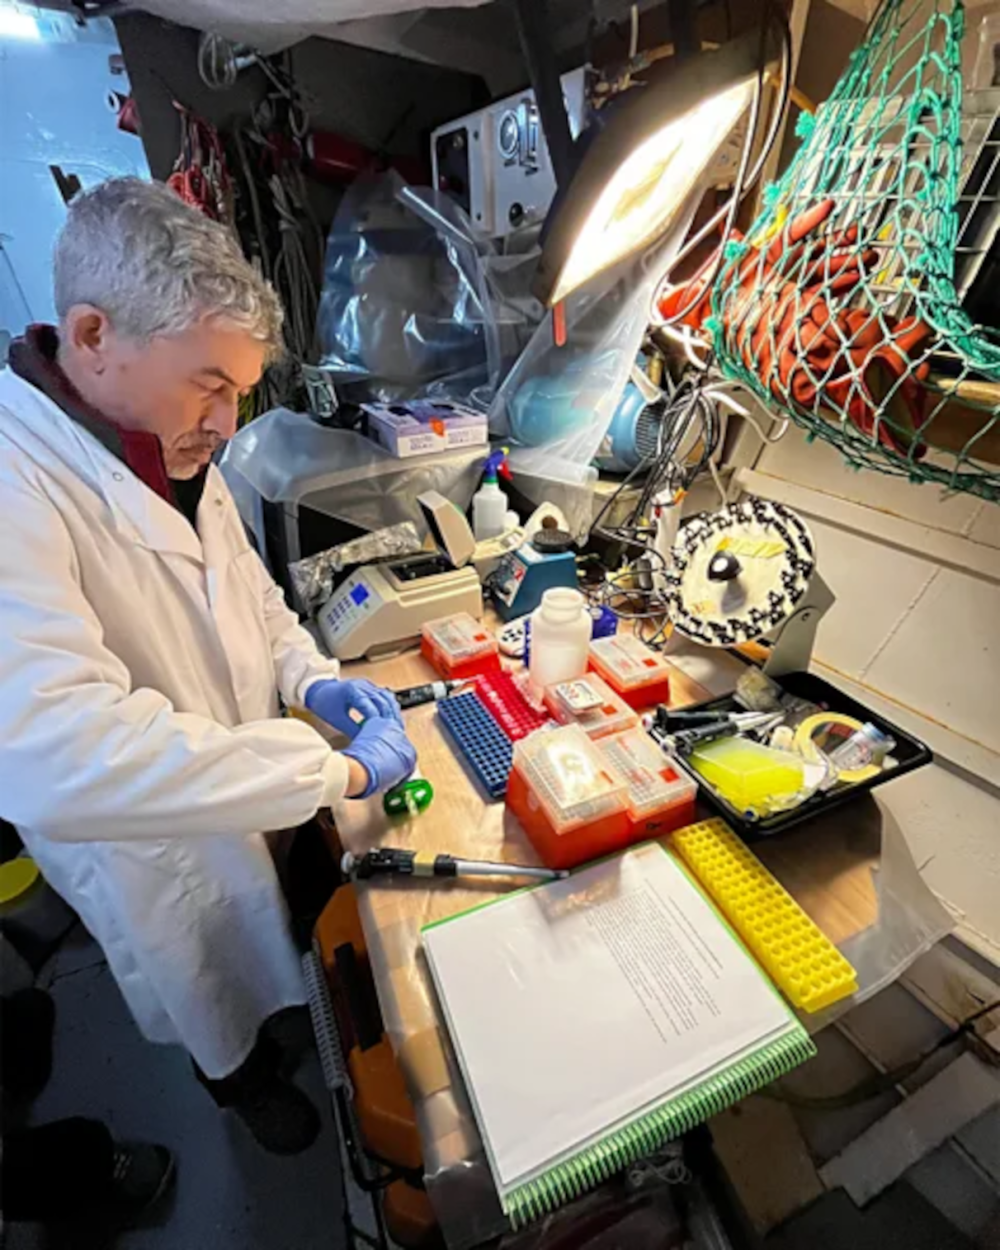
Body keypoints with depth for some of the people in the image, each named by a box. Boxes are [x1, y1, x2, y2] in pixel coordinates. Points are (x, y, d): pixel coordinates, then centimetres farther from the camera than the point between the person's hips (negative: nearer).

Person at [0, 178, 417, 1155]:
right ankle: (244, 1081, 59)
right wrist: (336, 768, -37)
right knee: (222, 1005, 25)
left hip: (250, 793, 7)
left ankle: (293, 1018, 66)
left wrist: (308, 676, -9)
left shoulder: (169, 450, -5)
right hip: (156, 843, -6)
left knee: (291, 934, 33)